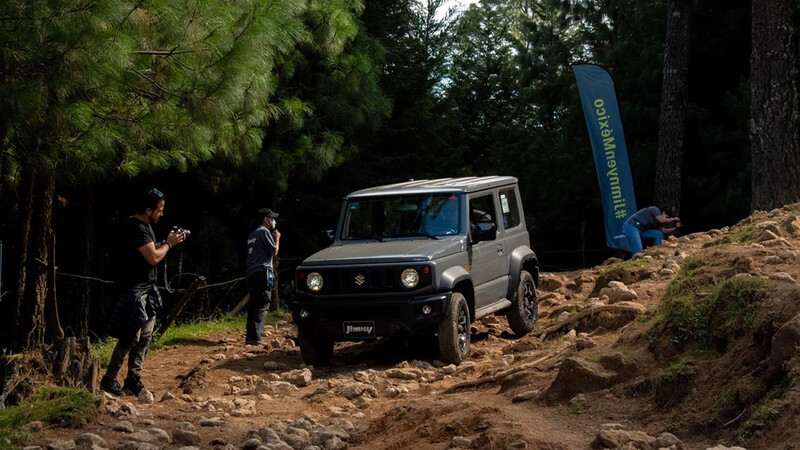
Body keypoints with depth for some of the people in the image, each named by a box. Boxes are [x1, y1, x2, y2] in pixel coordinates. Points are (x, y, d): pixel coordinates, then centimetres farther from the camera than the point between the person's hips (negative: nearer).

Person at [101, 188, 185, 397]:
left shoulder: (144, 226, 13)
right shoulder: (136, 229, -19)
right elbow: (154, 258, -21)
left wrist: (168, 241, 7)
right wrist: (169, 243, -6)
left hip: (146, 290, 10)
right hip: (133, 291, -10)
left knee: (145, 336, 10)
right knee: (131, 338, -7)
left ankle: (133, 380, 16)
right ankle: (109, 380, 2)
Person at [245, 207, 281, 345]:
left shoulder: (252, 234, 22)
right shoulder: (264, 232, -6)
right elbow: (274, 252, -9)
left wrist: (273, 237, 23)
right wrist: (277, 238, 7)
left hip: (251, 274, 9)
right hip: (263, 273, -9)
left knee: (253, 305, 12)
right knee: (262, 306, -11)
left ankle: (249, 336, 12)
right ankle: (255, 338, -19)